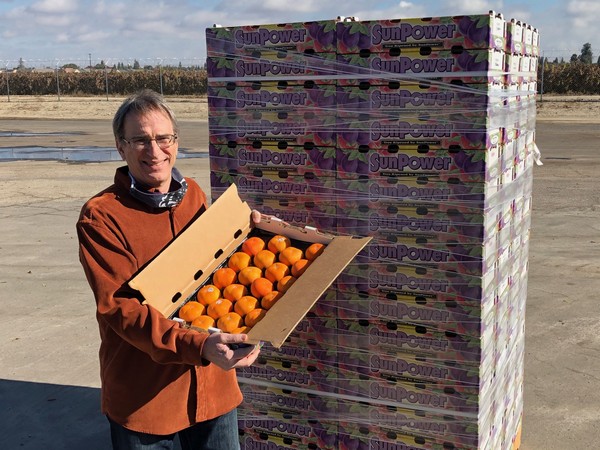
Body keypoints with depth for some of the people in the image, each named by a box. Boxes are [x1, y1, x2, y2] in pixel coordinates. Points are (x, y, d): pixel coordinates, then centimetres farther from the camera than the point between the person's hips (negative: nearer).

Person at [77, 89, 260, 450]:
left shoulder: (194, 194, 3)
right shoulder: (100, 216, -13)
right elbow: (120, 308, -21)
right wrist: (198, 347, -32)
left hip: (213, 383, 5)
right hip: (142, 395, -4)